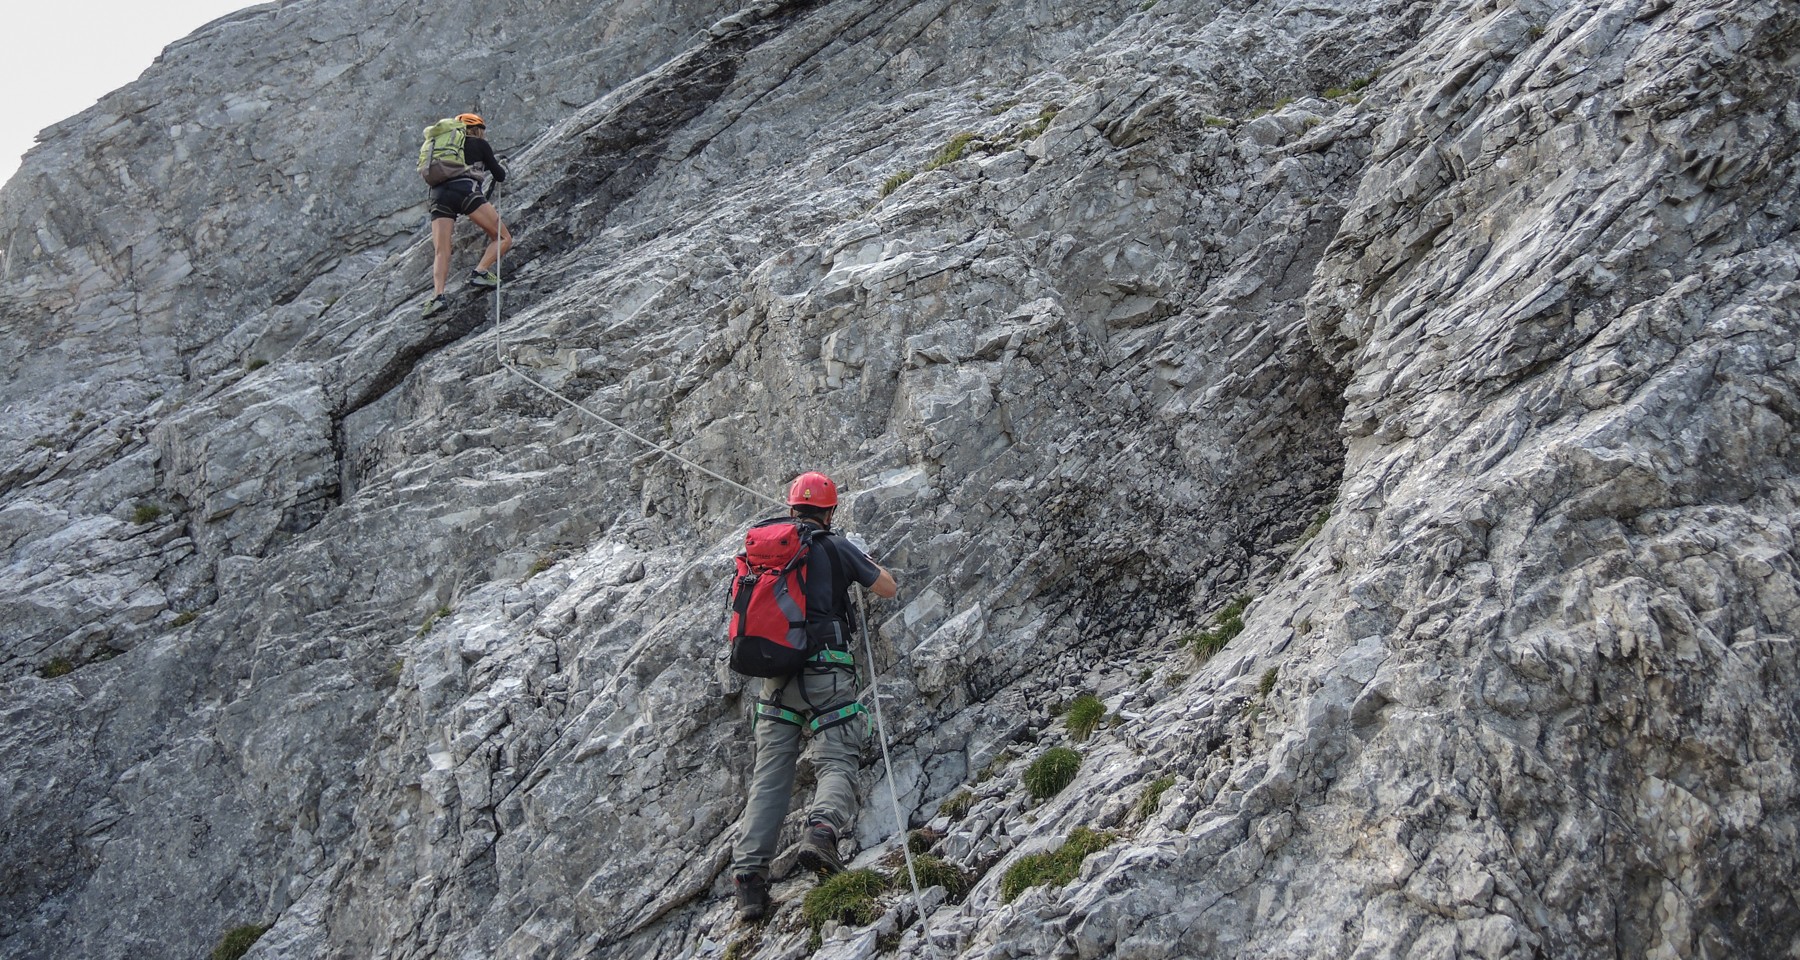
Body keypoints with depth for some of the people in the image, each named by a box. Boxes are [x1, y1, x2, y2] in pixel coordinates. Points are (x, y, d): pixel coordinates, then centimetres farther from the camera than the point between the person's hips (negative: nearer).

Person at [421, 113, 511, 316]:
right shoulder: (479, 144, 20)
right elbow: (500, 176, 19)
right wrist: (501, 168, 42)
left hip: (439, 194, 5)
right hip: (466, 190, -5)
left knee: (440, 251, -3)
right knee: (503, 238, 2)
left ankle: (437, 294, -25)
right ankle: (480, 272, -18)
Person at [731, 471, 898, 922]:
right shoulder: (836, 547, 4)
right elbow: (889, 589, 14)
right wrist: (864, 560, 32)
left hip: (775, 673, 4)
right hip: (825, 671, -4)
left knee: (769, 774, 3)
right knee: (836, 763, -7)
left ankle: (749, 868, -10)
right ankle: (823, 827, -37)